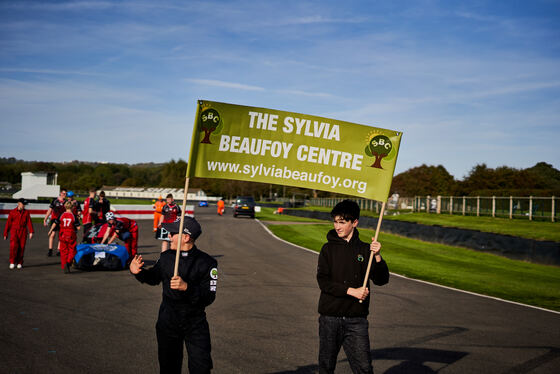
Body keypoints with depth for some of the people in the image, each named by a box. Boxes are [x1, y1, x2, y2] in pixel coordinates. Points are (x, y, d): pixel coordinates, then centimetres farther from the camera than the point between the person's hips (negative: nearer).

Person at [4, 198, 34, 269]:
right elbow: (8, 223, 5)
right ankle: (12, 262, -3)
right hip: (14, 231, -2)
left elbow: (29, 222, 0)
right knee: (14, 246, -16)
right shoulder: (12, 212, 3)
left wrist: (31, 232, -12)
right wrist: (5, 234, 6)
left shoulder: (26, 212, 7)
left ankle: (19, 263, 13)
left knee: (21, 247, 0)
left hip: (23, 232, 2)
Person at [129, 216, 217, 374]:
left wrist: (187, 287, -34)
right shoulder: (166, 257, 0)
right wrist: (139, 272, -1)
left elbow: (209, 297, -19)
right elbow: (154, 278, 18)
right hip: (168, 321, 4)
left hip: (195, 324, -4)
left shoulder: (207, 263, -14)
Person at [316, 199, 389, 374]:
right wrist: (351, 291, -16)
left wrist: (377, 257, -17)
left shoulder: (365, 249, 6)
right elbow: (323, 281, -7)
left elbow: (381, 280, -2)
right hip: (330, 317, 0)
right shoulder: (328, 249, 3)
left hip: (356, 319, 0)